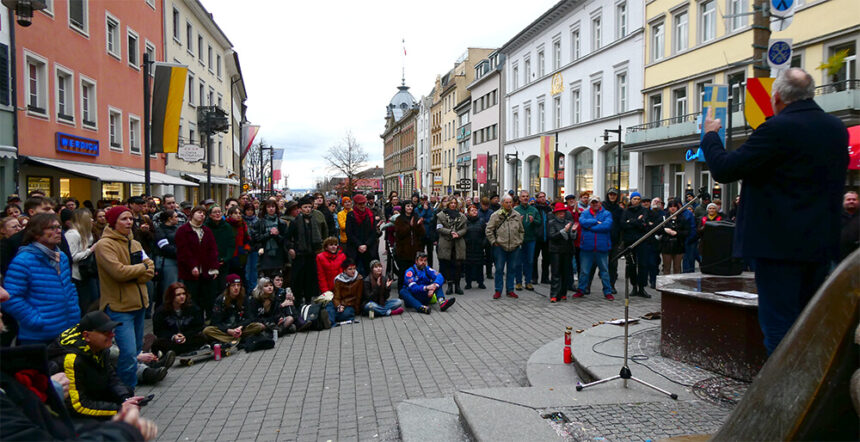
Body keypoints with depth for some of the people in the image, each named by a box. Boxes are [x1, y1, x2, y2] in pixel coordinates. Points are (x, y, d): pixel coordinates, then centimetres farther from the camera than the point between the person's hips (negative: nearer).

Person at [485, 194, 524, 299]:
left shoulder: (517, 215, 8)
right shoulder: (496, 215, -2)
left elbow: (521, 230, 18)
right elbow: (489, 230, 0)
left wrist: (520, 241, 9)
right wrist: (494, 241, -3)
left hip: (514, 247, 3)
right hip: (500, 246, -3)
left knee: (511, 269, 10)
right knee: (499, 269, 2)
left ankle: (510, 290, 19)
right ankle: (498, 291, 11)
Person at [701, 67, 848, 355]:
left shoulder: (777, 129, -16)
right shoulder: (838, 129, 9)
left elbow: (724, 169, -16)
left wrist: (710, 135, 2)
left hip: (780, 243, -8)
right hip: (822, 243, 8)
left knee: (779, 324, -2)